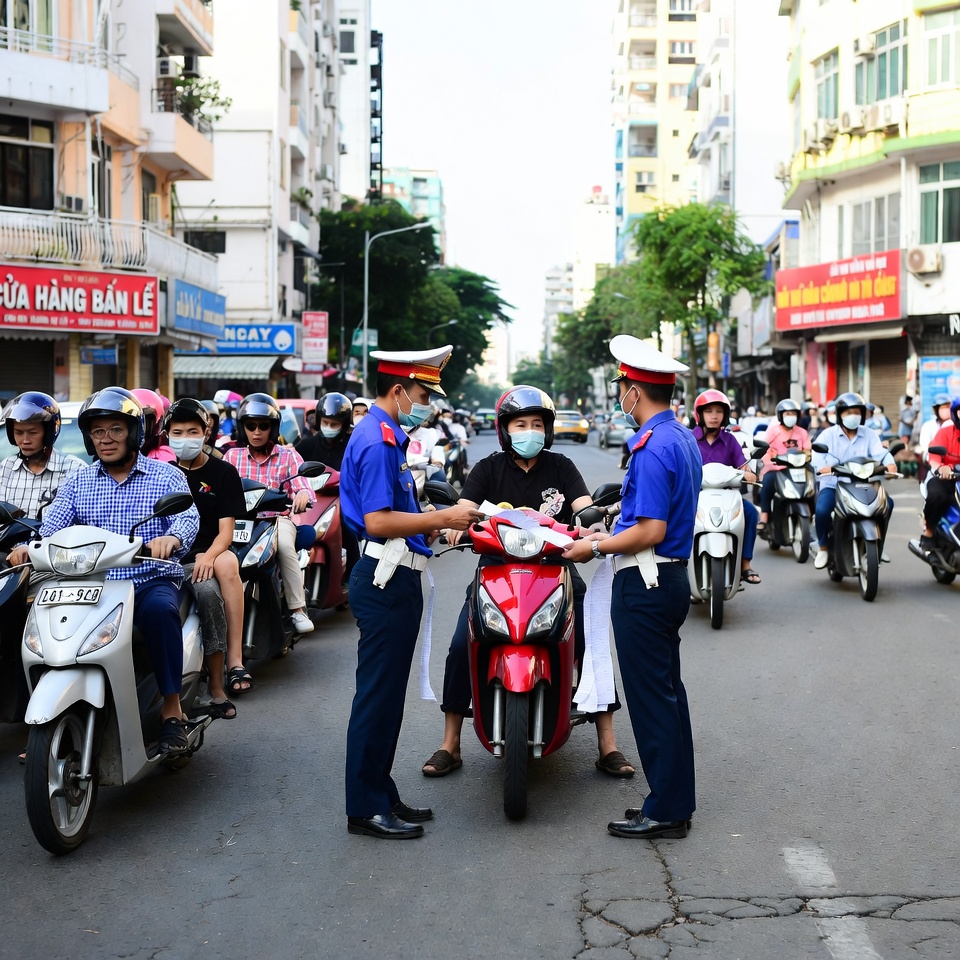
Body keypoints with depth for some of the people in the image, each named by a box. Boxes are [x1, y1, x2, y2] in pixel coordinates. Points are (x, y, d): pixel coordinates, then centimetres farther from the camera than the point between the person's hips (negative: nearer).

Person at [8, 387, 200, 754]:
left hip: (153, 581, -3)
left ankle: (172, 709, -28)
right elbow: (53, 524, -1)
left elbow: (187, 517, -12)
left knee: (160, 609, -36)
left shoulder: (166, 476, 5)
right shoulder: (77, 483, 14)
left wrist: (170, 538, -37)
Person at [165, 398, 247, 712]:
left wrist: (209, 556, -21)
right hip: (170, 560, 0)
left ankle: (234, 658, -37)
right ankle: (216, 685, -33)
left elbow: (226, 530, -1)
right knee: (207, 589, -34)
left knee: (227, 563, -37)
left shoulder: (223, 472, 9)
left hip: (209, 554, 0)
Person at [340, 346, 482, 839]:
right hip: (386, 581, -11)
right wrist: (441, 518, -18)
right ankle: (366, 808, 4)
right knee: (378, 694, -4)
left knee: (387, 693, 16)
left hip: (394, 580, 11)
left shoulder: (387, 436, 17)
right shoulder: (377, 439, -16)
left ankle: (381, 794, 25)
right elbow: (378, 522, -23)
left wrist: (439, 521, 12)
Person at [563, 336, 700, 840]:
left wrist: (595, 548, -12)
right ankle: (676, 801, 24)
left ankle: (664, 811, 5)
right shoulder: (684, 438, 11)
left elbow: (651, 532, -24)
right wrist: (614, 535, 21)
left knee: (651, 698, -3)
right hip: (671, 576, 10)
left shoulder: (653, 447, -20)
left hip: (644, 585, -10)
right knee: (667, 691, 16)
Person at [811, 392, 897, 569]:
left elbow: (880, 452, -8)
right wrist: (822, 466, -37)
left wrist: (889, 463, -31)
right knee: (822, 509, -31)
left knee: (887, 502, -20)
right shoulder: (828, 435, 4)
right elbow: (817, 454, -13)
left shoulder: (870, 435, 10)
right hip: (833, 484, -2)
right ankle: (823, 547, -5)